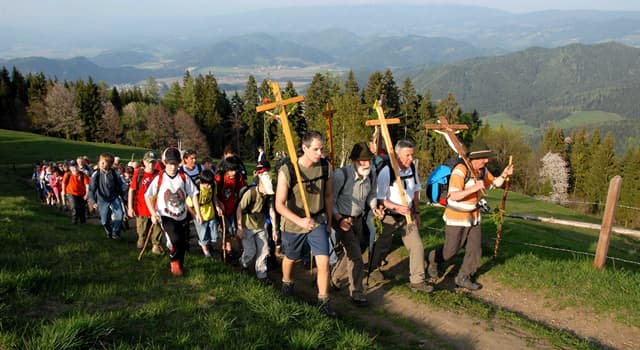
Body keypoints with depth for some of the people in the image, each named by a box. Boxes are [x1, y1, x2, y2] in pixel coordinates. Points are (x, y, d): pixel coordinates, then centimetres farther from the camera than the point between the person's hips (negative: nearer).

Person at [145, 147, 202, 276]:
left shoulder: (184, 177, -3)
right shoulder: (159, 178, -8)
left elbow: (193, 194, -1)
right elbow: (148, 196, -2)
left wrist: (198, 213, -6)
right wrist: (153, 213, -13)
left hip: (182, 216, 3)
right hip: (166, 216, -3)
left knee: (184, 243, 9)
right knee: (175, 239, -24)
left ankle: (179, 265, 36)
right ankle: (174, 262, 5)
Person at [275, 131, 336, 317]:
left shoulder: (325, 166, -10)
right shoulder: (287, 171, -23)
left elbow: (328, 196, 5)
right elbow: (279, 205, -23)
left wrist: (329, 221, 11)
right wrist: (299, 220, -37)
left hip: (318, 221, 2)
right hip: (293, 223, -2)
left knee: (324, 261, -10)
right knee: (290, 258, 21)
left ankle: (323, 302, 9)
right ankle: (287, 282, 53)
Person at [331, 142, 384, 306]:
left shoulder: (371, 174, -7)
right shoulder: (341, 175, -24)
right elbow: (331, 200, -17)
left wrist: (374, 207, -8)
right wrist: (339, 219, -26)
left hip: (358, 219, 7)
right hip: (342, 219, -7)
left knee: (351, 253, 20)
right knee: (356, 256, -12)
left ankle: (332, 277, 45)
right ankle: (357, 294, 3)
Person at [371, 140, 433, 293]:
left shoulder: (412, 168, 0)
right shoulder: (387, 171, -21)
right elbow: (379, 198, -21)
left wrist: (417, 212, 16)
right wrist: (397, 207, -31)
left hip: (408, 214, 5)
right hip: (389, 216, -5)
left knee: (417, 245, -5)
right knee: (383, 246, 13)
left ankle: (417, 281, 4)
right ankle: (374, 267, 43)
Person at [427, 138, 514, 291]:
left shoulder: (482, 170, -1)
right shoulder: (460, 170, -25)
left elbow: (494, 183, 15)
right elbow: (454, 196, -29)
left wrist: (504, 174, -5)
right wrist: (474, 188, -39)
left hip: (473, 215, 7)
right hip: (456, 216, -7)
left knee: (475, 248, 2)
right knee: (451, 249, 5)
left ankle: (463, 278, 15)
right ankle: (434, 260, 35)